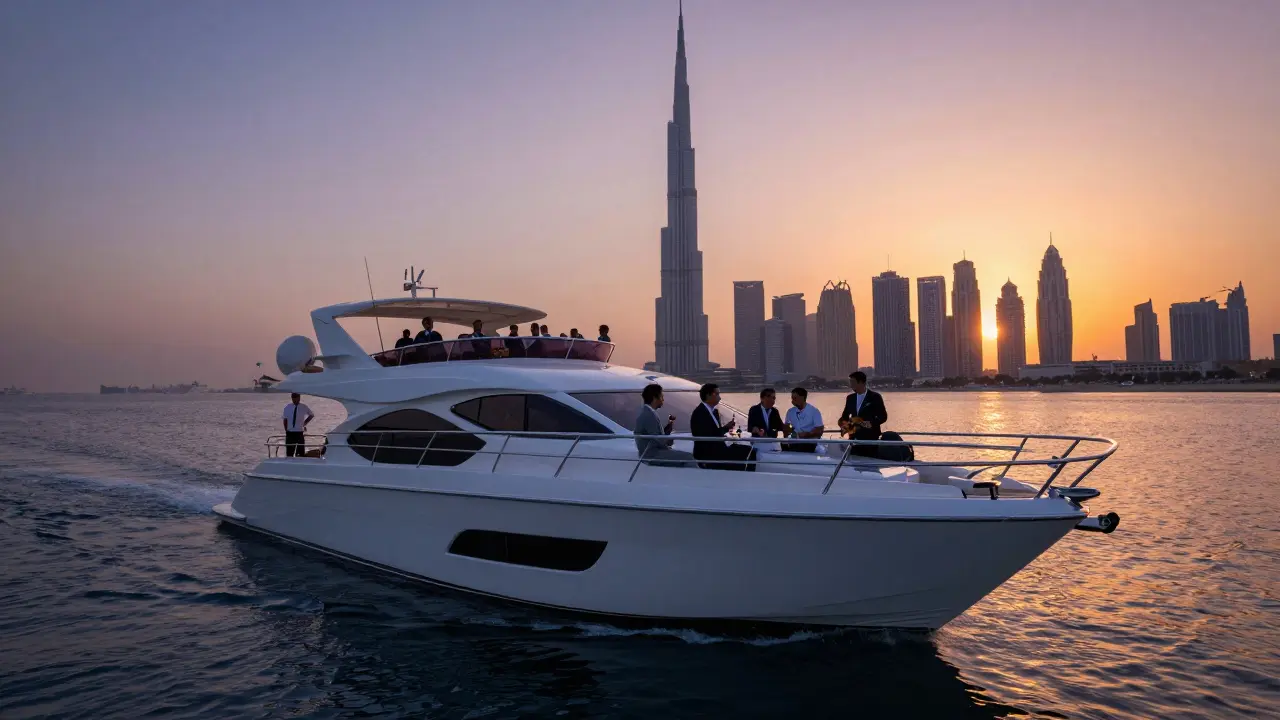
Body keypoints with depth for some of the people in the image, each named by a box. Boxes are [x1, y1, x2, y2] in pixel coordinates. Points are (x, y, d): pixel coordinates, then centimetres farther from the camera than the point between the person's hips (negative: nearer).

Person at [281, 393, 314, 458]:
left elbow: (311, 415, 15)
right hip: (290, 433, 1)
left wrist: (304, 423, 7)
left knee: (301, 452, 3)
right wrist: (286, 430, 0)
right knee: (289, 453, 6)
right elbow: (285, 420, 4)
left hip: (300, 433, -1)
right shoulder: (287, 408, -1)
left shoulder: (304, 408, -2)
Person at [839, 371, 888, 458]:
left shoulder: (875, 397, -3)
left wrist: (871, 423, -20)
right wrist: (844, 425, 0)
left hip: (870, 439, -5)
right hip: (854, 439, 5)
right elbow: (845, 416, 21)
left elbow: (883, 416, -4)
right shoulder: (850, 398, 12)